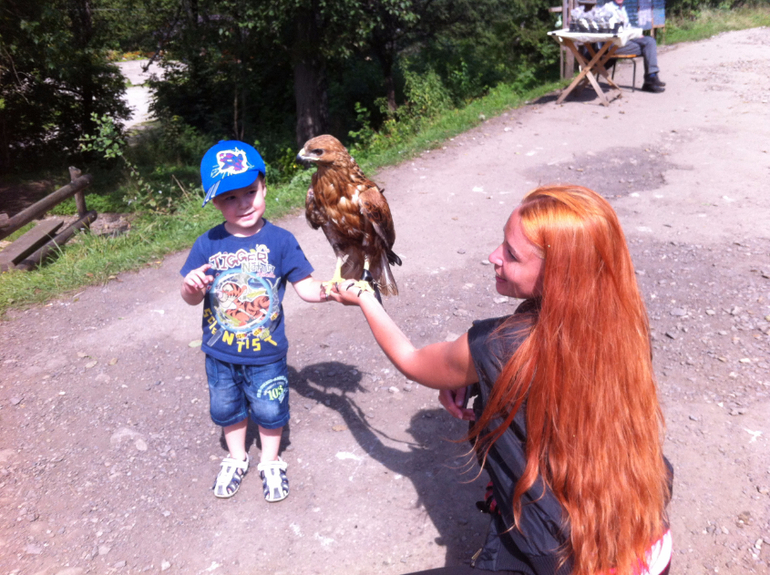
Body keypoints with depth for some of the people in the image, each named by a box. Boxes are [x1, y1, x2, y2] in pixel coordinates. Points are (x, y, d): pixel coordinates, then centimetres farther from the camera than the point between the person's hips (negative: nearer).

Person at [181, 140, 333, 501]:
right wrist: (191, 285, -26)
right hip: (220, 352, 2)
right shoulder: (207, 245, -11)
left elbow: (304, 286, -12)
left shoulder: (280, 241, -14)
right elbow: (191, 299, -4)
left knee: (270, 410, 16)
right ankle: (236, 459, 49)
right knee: (227, 409, 22)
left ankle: (270, 462, 43)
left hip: (266, 352, -2)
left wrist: (326, 291, -32)